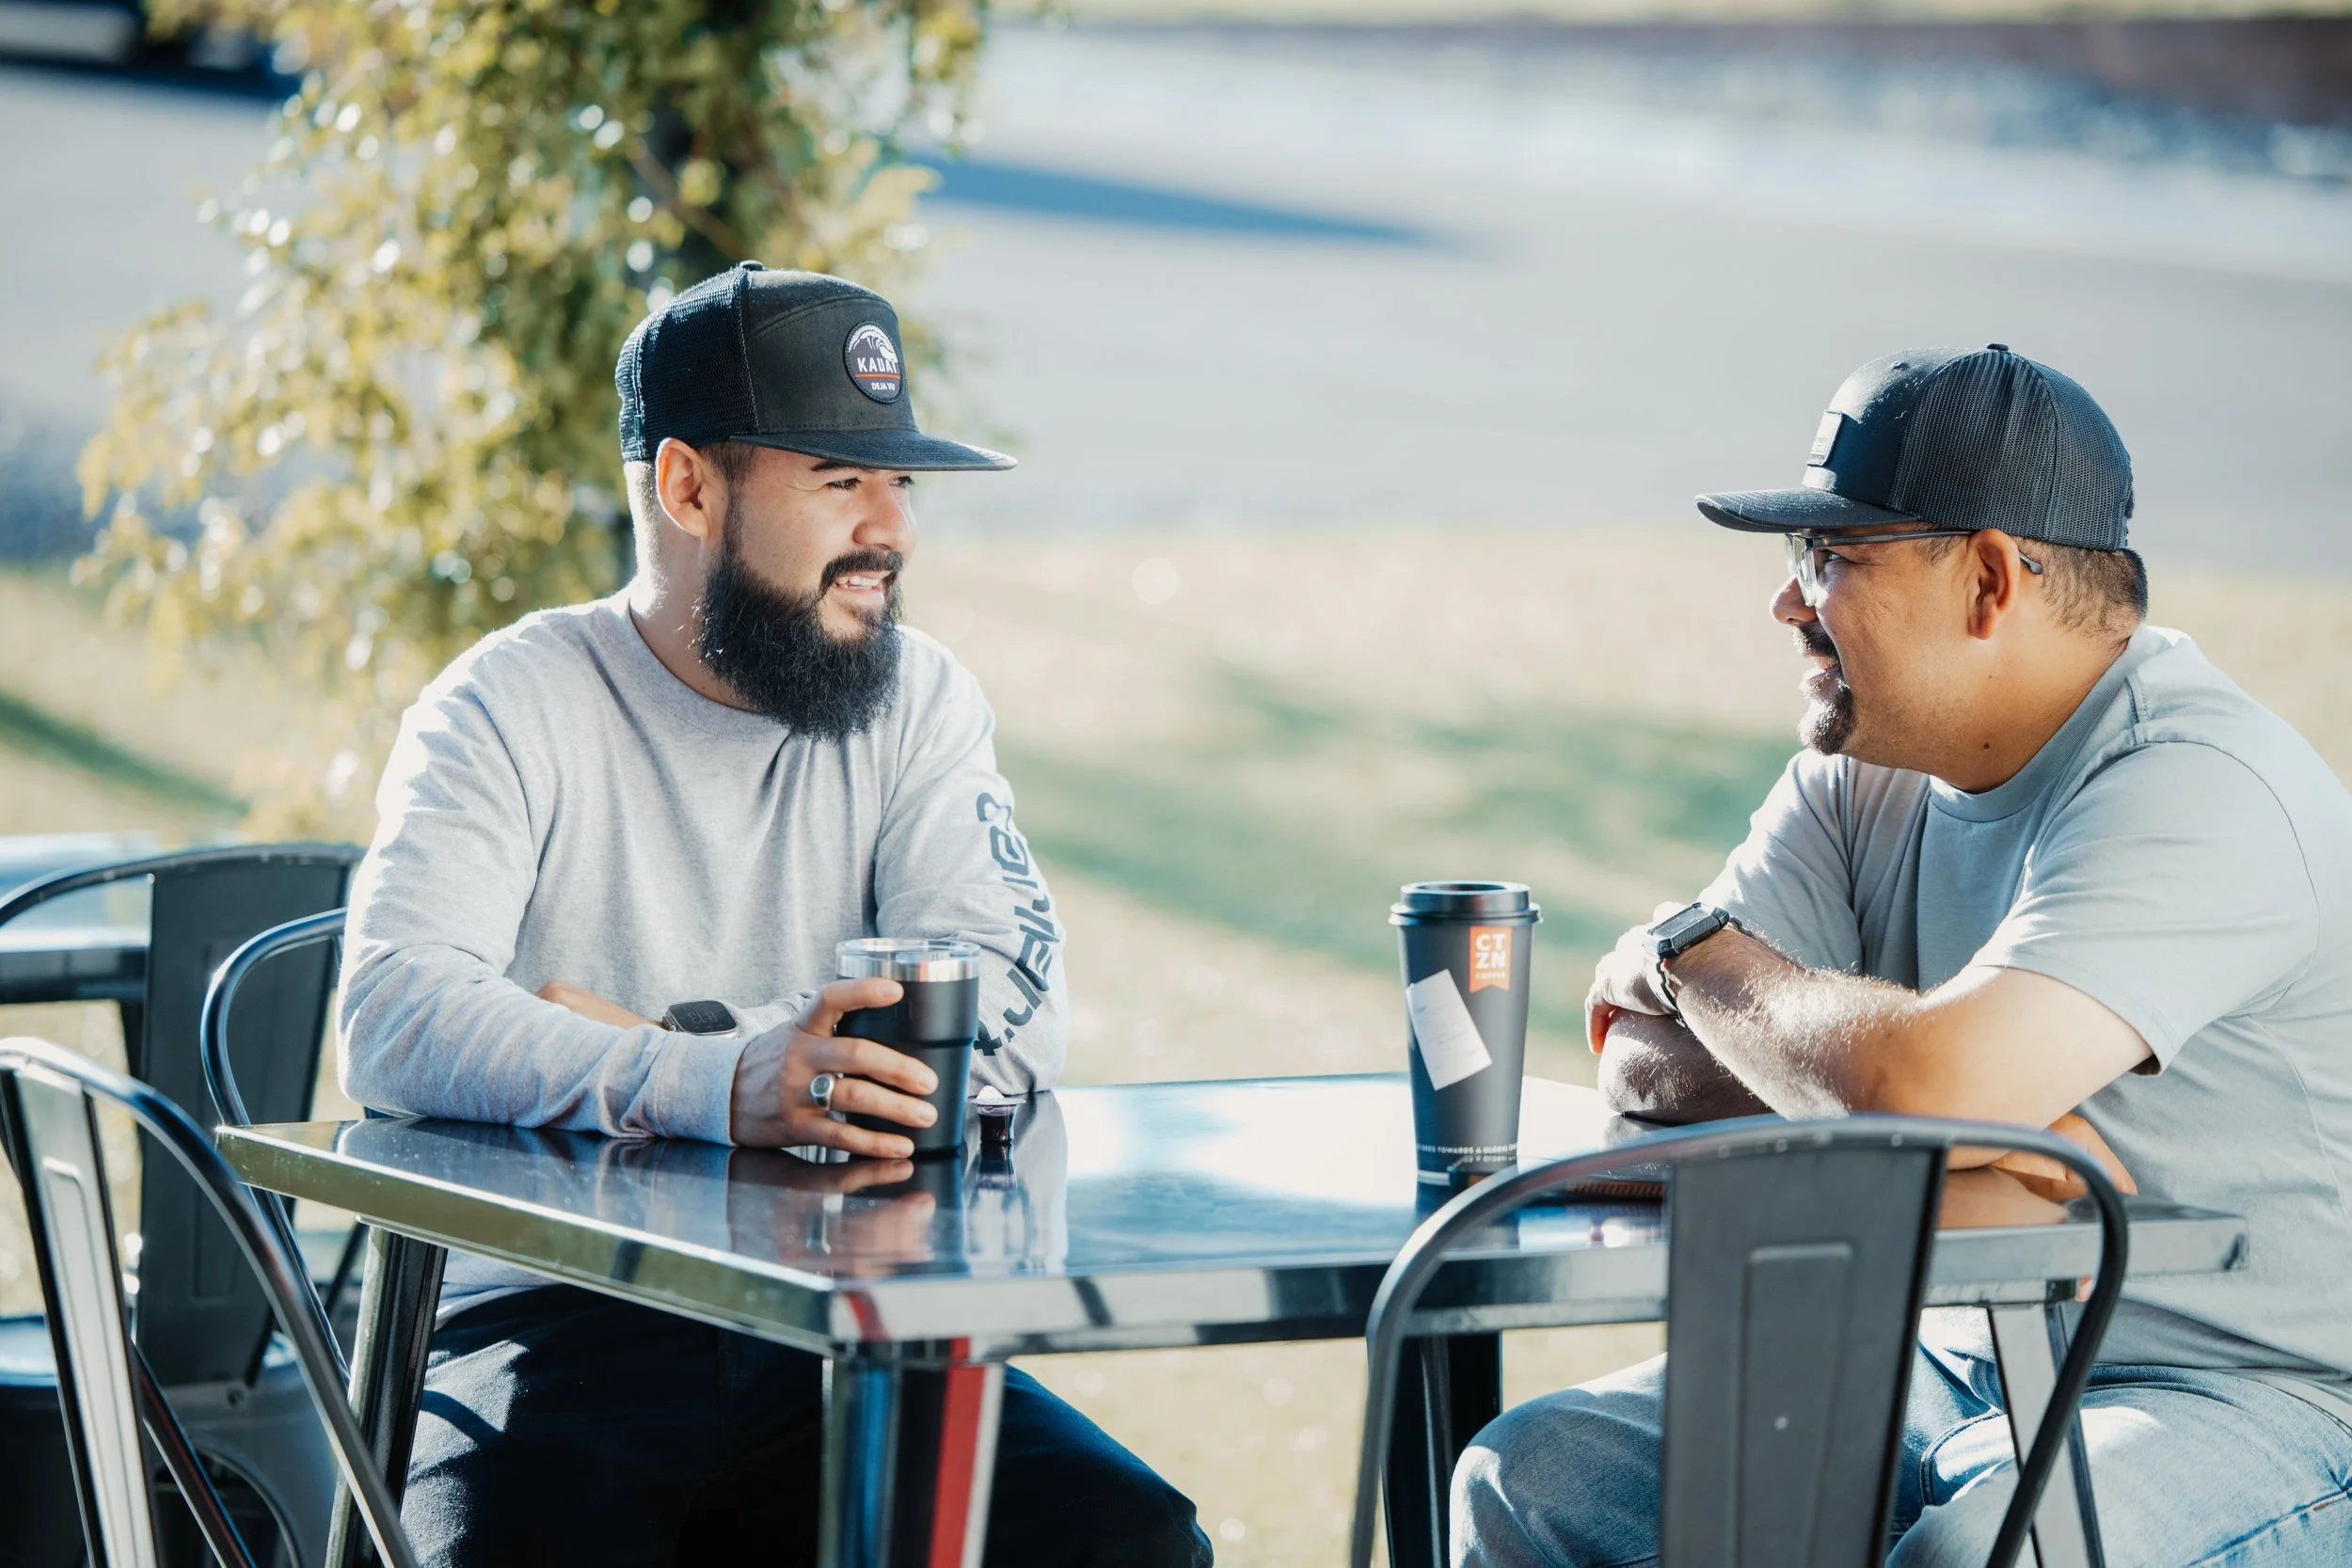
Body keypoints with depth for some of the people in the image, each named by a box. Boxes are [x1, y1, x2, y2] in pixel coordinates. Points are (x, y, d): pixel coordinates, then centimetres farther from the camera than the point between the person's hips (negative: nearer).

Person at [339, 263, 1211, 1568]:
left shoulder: (917, 702, 12)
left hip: (839, 1330, 4)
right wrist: (713, 1087, -33)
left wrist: (634, 1054, -12)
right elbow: (394, 1020, -18)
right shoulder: (511, 711, -1)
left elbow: (1010, 1014, -3)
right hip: (548, 1325, -3)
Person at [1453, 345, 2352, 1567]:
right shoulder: (1862, 782, 7)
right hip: (1955, 1362, 7)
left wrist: (1702, 956, -12)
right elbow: (1641, 1061, 1)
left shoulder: (2201, 791, -19)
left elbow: (1930, 1081, -32)